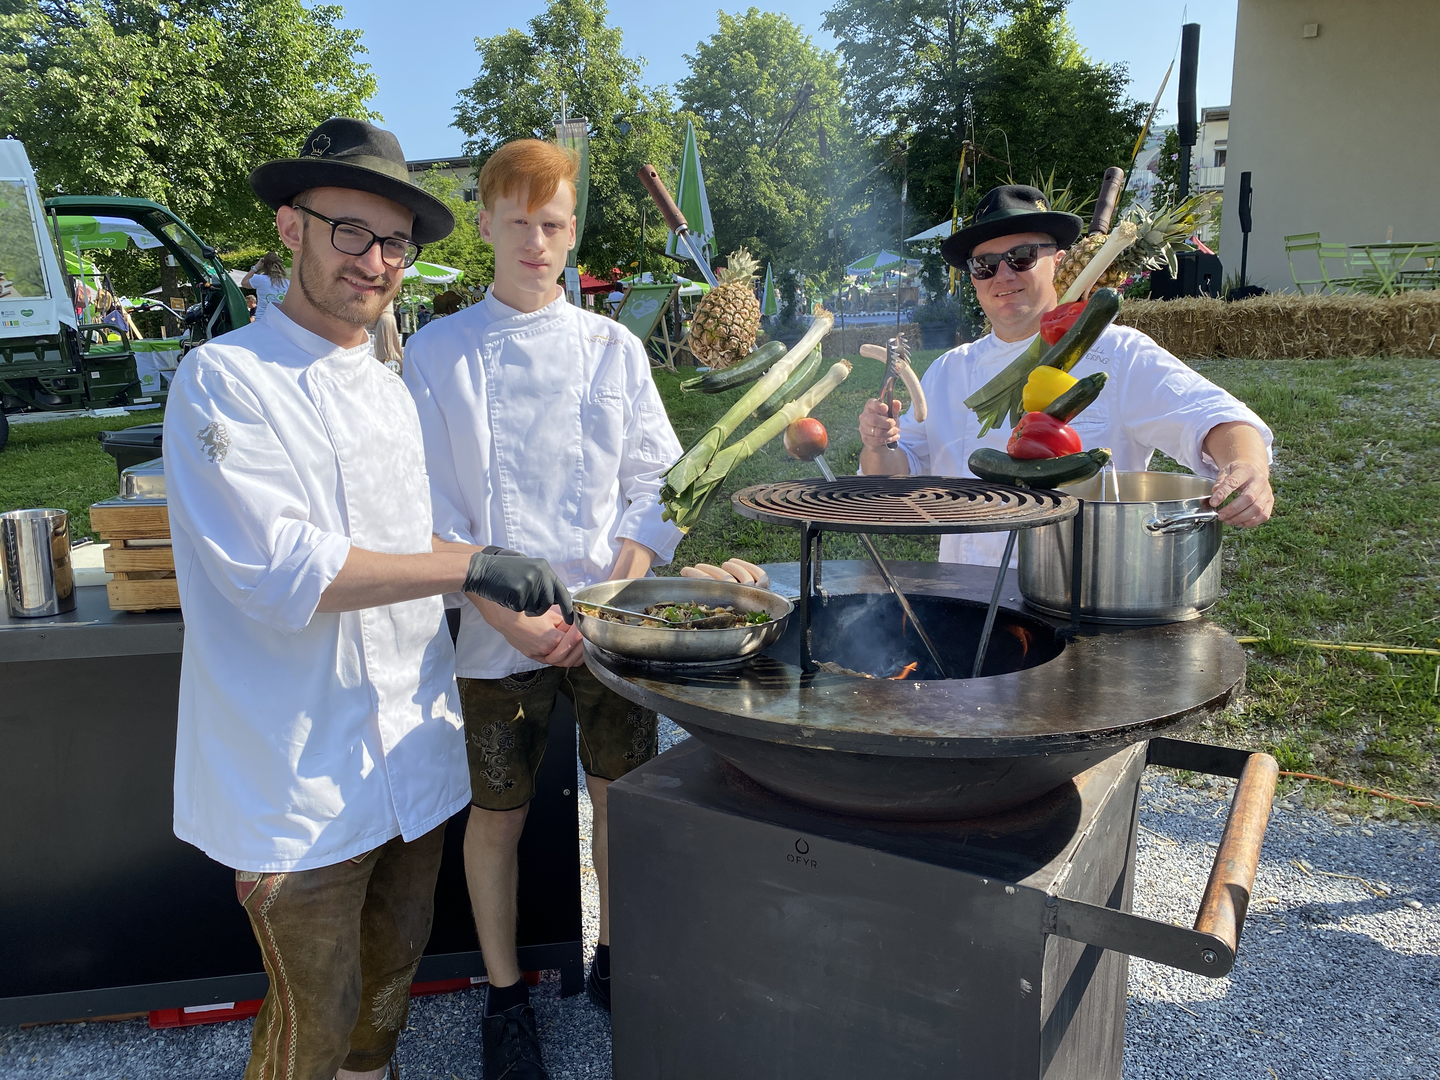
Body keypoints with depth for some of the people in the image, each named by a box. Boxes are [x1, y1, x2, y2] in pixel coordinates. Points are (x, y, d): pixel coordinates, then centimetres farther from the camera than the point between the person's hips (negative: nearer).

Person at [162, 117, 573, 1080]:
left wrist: (524, 602, 1)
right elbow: (273, 566, -24)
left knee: (393, 970, 23)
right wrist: (468, 563, -25)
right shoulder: (225, 379, -13)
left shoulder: (397, 390, 10)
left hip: (413, 748, 7)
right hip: (299, 773, -7)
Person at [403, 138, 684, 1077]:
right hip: (498, 637, -2)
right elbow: (434, 514, -5)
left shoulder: (614, 347, 3)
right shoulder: (438, 353, -2)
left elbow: (656, 485, 2)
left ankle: (616, 963, 39)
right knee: (498, 819, 11)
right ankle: (505, 995, 34)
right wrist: (511, 615, -14)